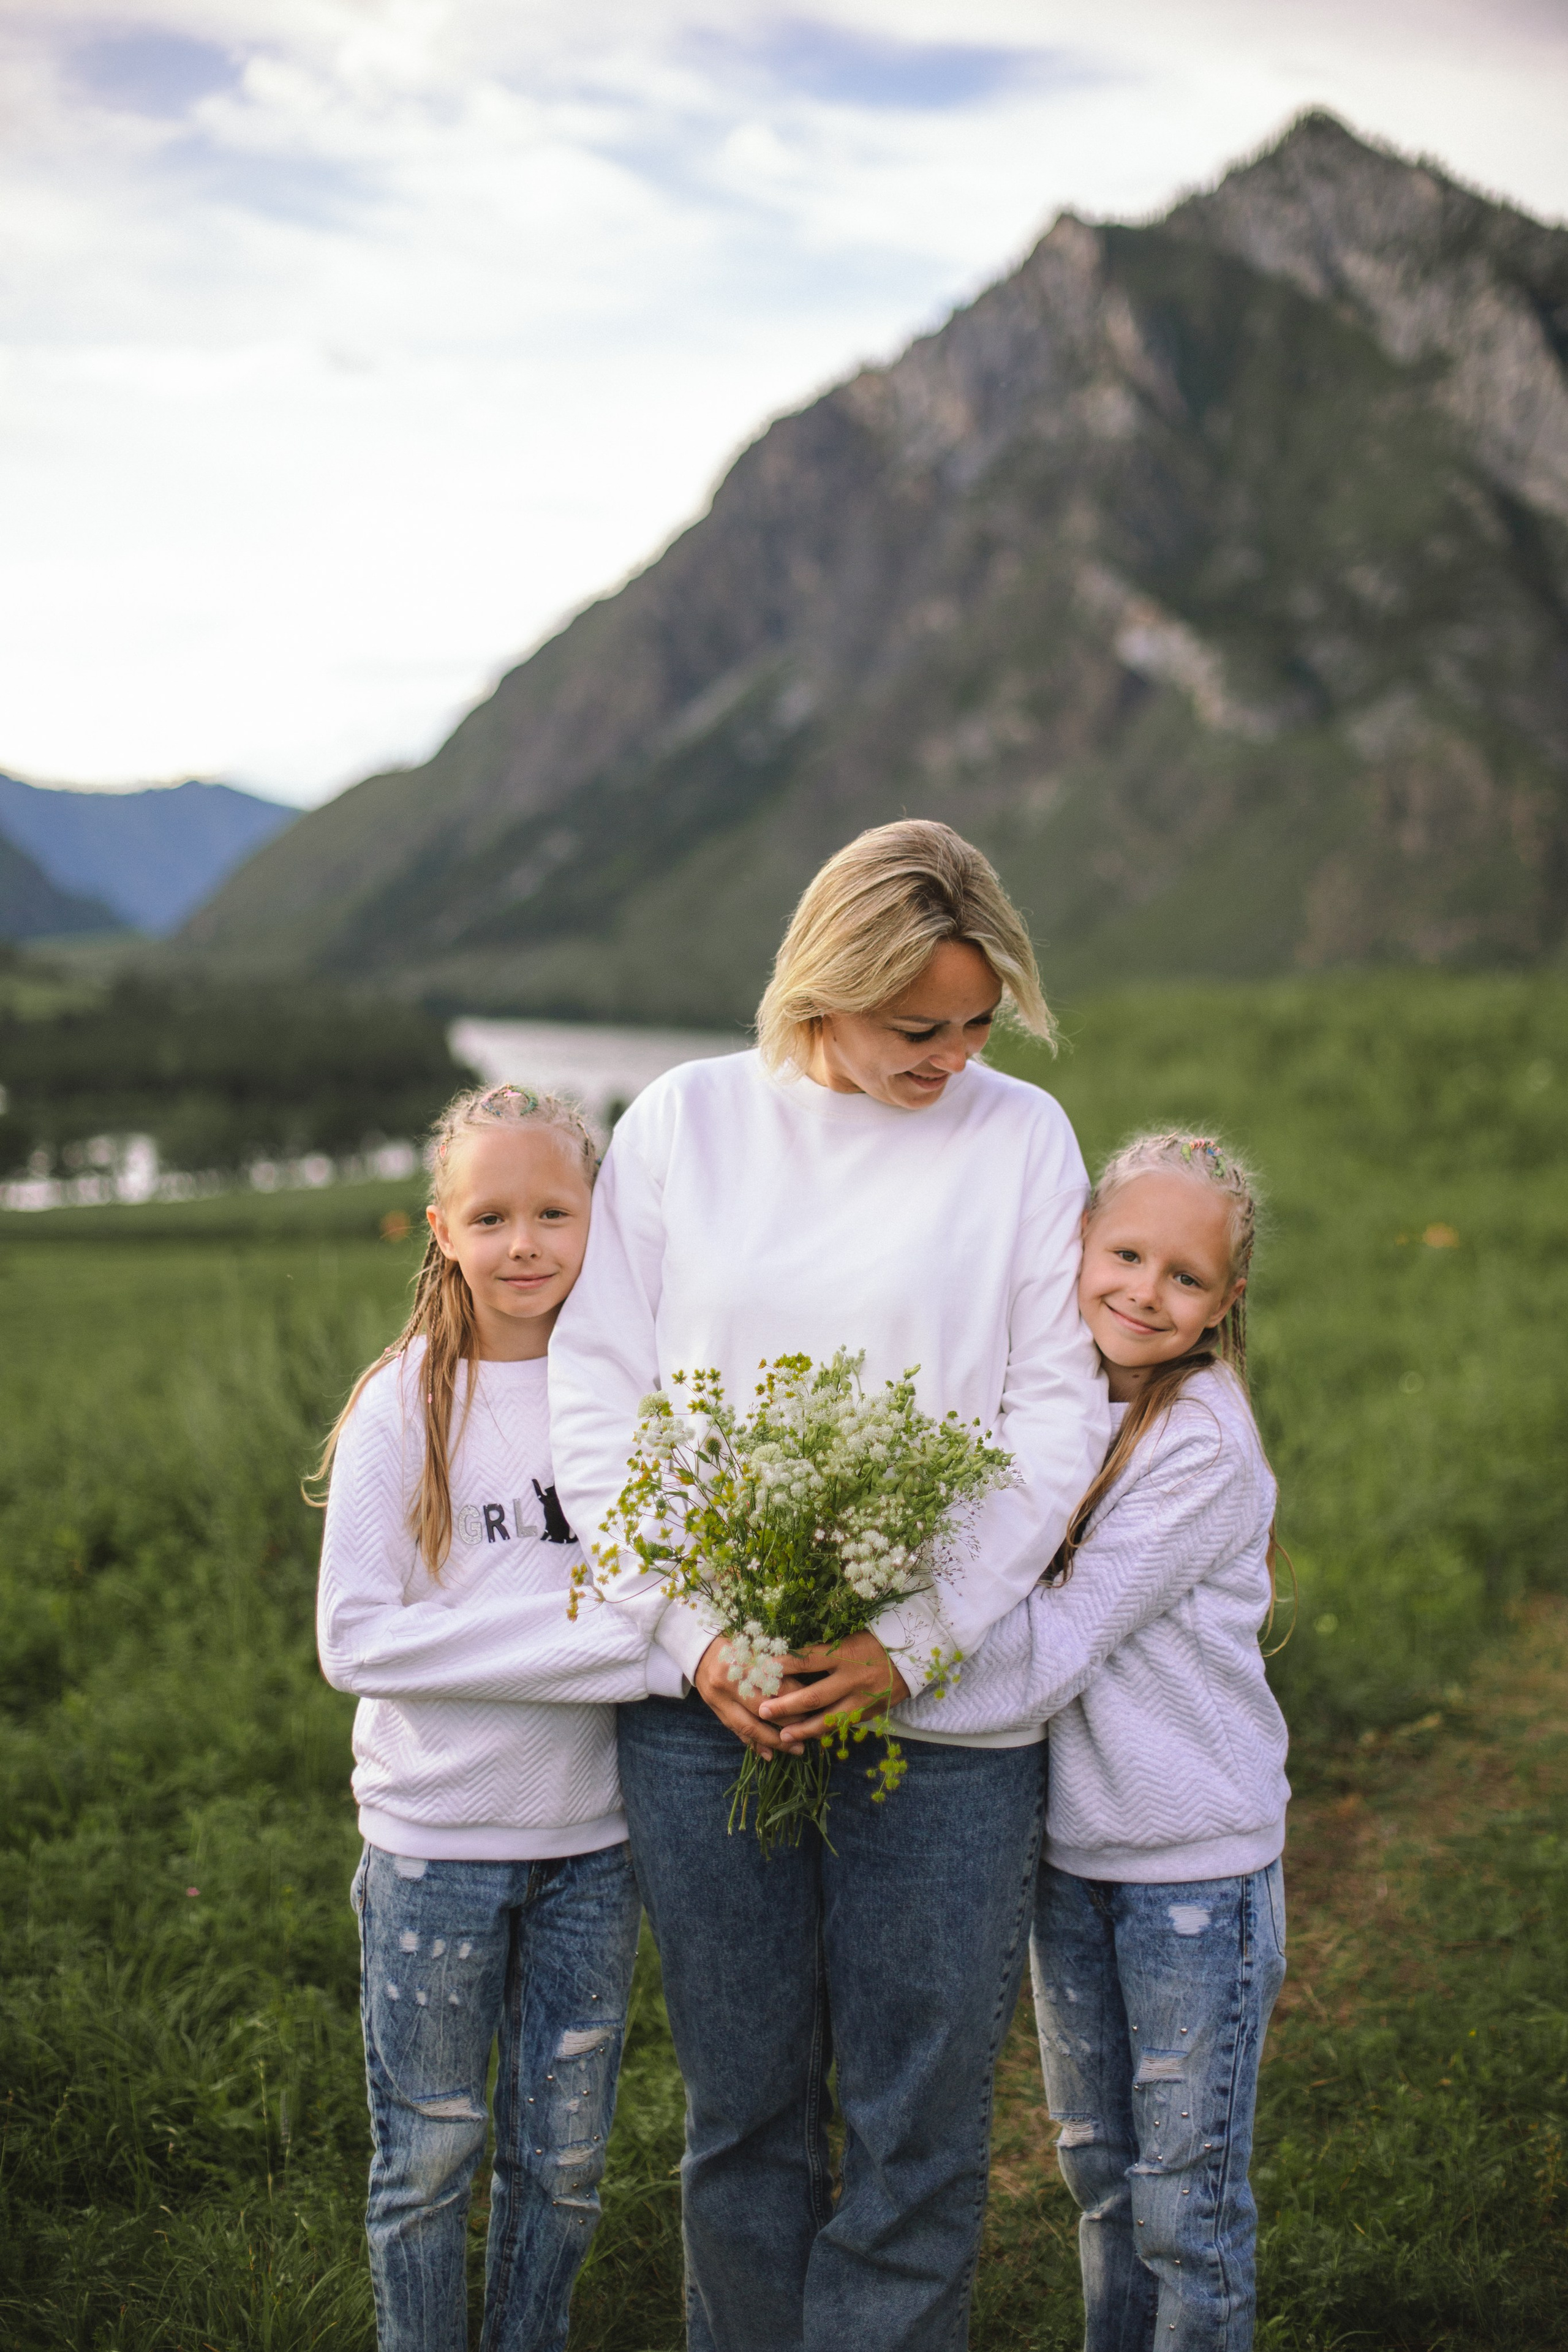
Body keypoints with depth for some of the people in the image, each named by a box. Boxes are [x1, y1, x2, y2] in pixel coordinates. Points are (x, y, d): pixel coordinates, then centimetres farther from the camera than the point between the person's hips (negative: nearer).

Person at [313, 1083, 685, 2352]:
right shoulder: (407, 1405, -10)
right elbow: (357, 1638, -15)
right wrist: (589, 1641, -21)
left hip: (591, 1831, 3)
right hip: (437, 1839, -3)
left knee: (564, 2154, 15)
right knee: (430, 2154, 10)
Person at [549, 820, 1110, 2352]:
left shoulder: (1019, 1134, 3)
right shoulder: (686, 1119, 6)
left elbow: (1058, 1413, -1)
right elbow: (596, 1394, 4)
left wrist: (913, 1638, -10)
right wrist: (697, 1632, -6)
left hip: (943, 1706, -1)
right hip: (707, 1701, 1)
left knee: (919, 2128, 3)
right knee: (744, 2111, 10)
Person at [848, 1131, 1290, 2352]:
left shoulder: (1203, 1441, -17)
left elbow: (1060, 1641, -23)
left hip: (1196, 1859, -6)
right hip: (1068, 1840, 6)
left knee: (1186, 2197, 5)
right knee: (1101, 2173, 20)